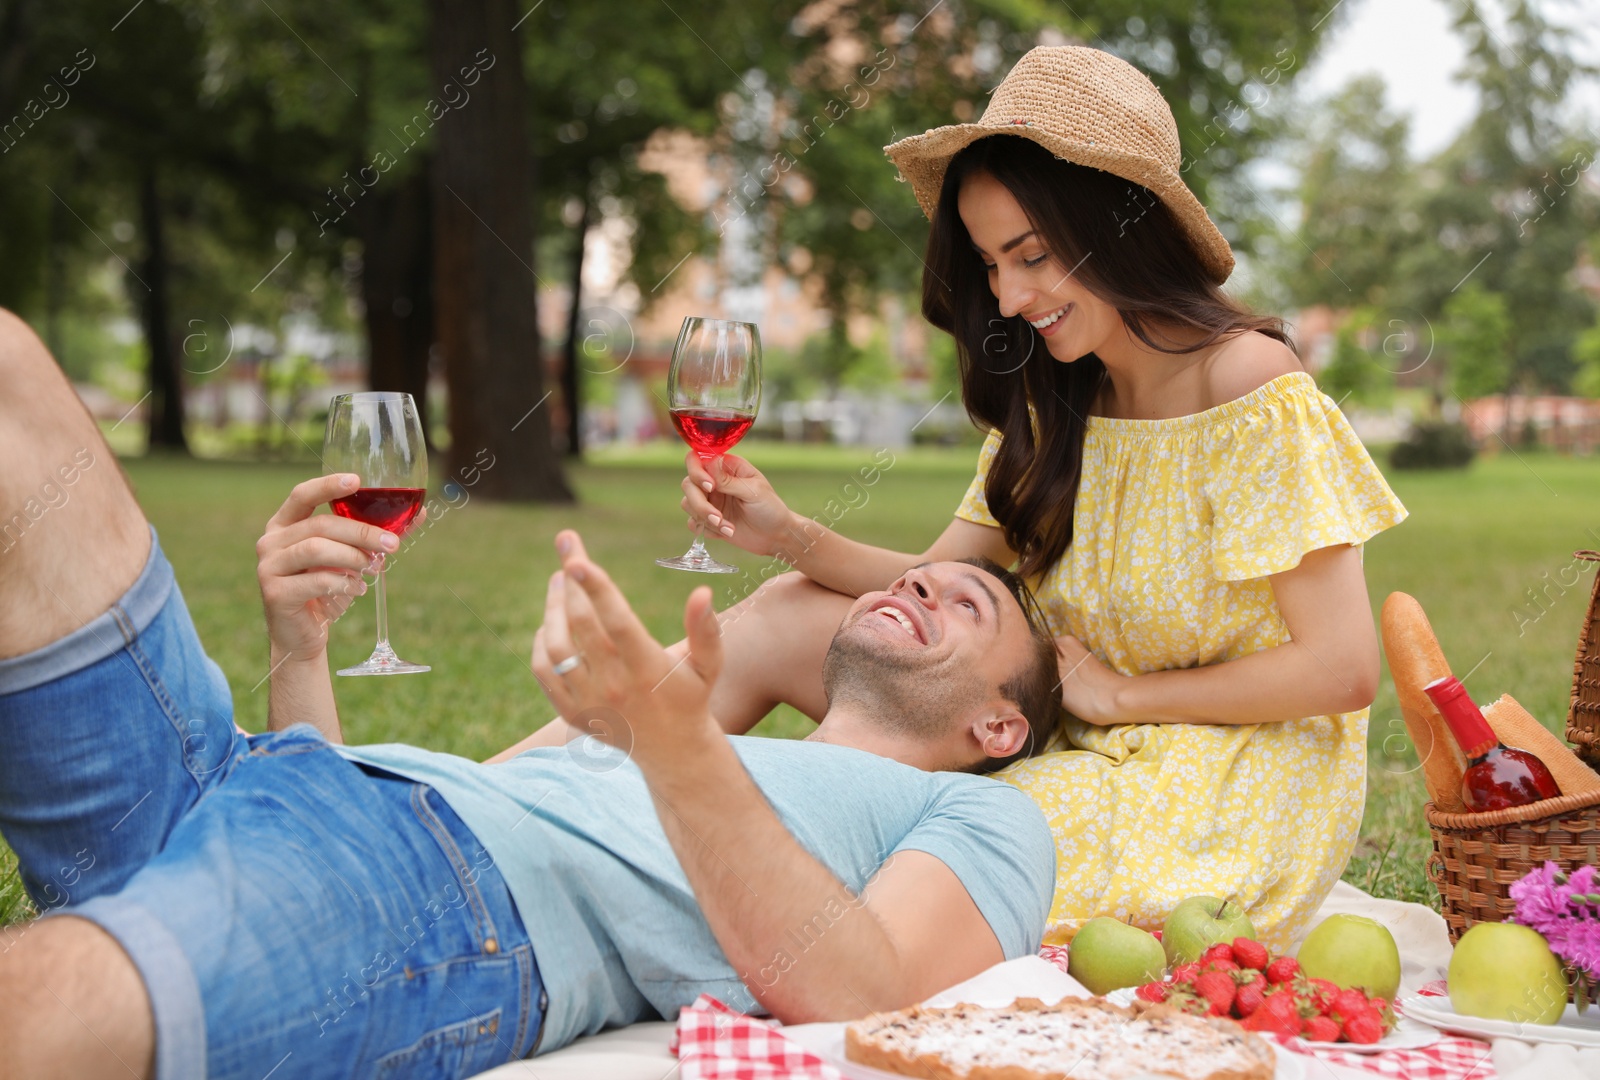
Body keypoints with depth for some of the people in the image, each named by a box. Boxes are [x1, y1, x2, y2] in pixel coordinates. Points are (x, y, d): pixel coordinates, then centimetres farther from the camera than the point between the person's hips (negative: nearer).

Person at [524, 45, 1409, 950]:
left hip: (1232, 800, -7)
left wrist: (1120, 692, -16)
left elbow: (1343, 671, -20)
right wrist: (788, 536, -17)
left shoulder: (1254, 398, -18)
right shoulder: (1056, 399, 6)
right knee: (786, 614, -8)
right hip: (1094, 757, 7)